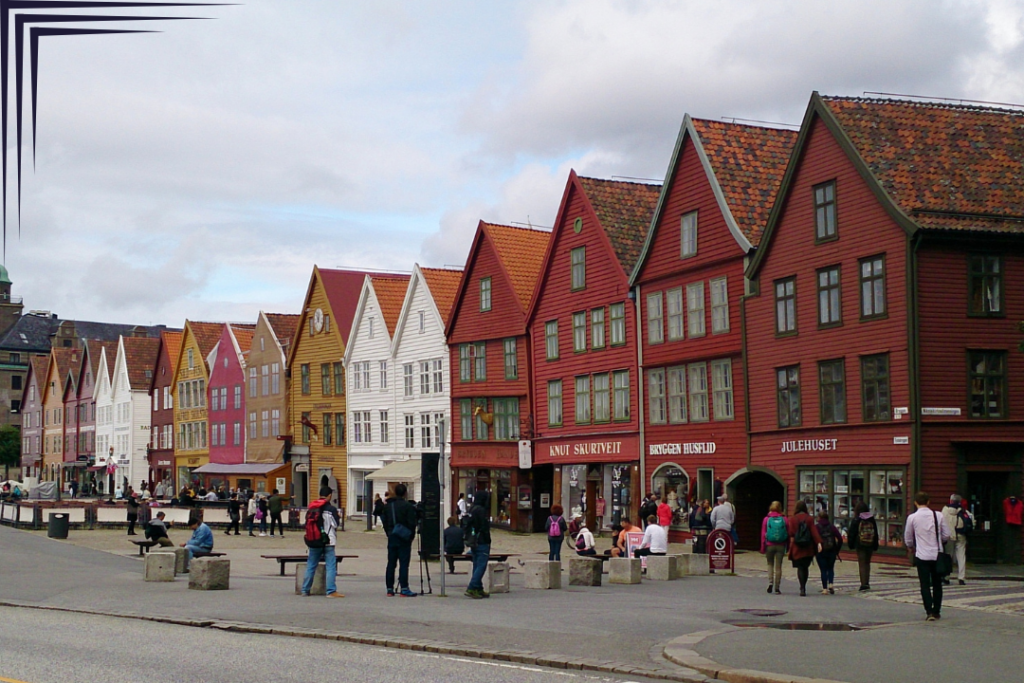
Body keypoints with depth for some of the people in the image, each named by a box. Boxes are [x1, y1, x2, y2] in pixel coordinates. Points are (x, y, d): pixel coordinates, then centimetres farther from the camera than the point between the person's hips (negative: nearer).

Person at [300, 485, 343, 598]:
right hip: (328, 542, -5)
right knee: (330, 566, -2)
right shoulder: (331, 509, -9)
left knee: (310, 566, 13)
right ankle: (331, 591, -8)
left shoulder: (310, 508, 5)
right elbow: (336, 525, -5)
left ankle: (305, 590, 16)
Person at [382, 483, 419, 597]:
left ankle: (390, 589, 10)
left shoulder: (388, 506, 8)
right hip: (404, 539, -5)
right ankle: (404, 589, -7)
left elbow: (385, 523, 12)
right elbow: (412, 523, -12)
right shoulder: (408, 506, -10)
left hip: (392, 538, 5)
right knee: (404, 564, -5)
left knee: (391, 563, 8)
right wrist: (411, 536, 1)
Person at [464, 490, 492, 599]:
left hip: (473, 543, 10)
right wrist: (488, 542, -12)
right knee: (481, 566, -8)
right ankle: (471, 589, -14)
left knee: (477, 566, 13)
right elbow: (484, 528, -18)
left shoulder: (471, 510, 14)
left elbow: (467, 527, 18)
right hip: (482, 543, -10)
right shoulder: (481, 511, -15)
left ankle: (478, 589, 17)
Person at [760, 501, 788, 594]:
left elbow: (763, 534, 0)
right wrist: (788, 547, 9)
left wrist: (762, 548, 5)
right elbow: (788, 534, 1)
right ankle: (777, 588, 4)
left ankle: (770, 582, -4)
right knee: (778, 566, 5)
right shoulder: (784, 519, -1)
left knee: (770, 564, 16)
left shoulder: (767, 519, -1)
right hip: (781, 546, 0)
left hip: (769, 545, 0)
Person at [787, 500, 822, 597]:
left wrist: (790, 547, 10)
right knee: (805, 567, 15)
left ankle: (802, 589, -16)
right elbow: (814, 531, -9)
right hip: (808, 549, 2)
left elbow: (791, 534, -1)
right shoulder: (810, 518, 0)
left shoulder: (792, 519, -2)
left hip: (797, 548, -2)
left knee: (800, 568, -2)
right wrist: (819, 543, -13)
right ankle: (803, 588, 23)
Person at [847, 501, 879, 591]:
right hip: (870, 545, 4)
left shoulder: (856, 520, -7)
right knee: (867, 563, 15)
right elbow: (876, 534, 10)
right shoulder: (872, 520, 5)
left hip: (860, 545, -4)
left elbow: (852, 534, -5)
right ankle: (867, 583, 15)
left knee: (862, 564, -3)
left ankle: (863, 583, -11)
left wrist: (851, 545, 5)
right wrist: (875, 547, 15)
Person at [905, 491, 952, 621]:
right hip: (937, 554, 2)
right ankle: (937, 611, 18)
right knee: (937, 584, 14)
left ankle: (929, 612, -8)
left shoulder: (912, 518, -6)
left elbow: (908, 539, 4)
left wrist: (911, 547, 25)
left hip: (922, 556, -2)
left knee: (925, 585, 2)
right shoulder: (938, 516, -2)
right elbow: (946, 535, 2)